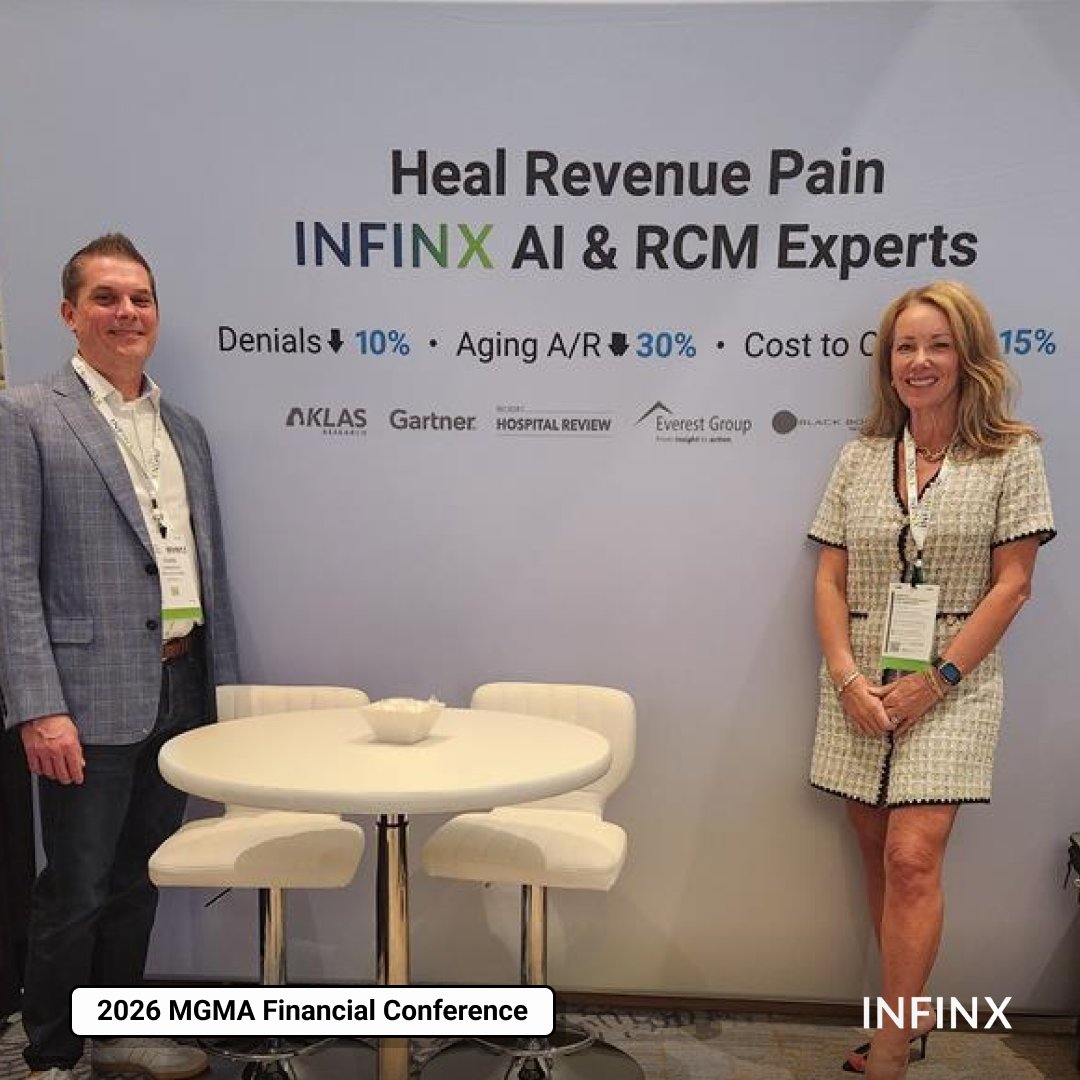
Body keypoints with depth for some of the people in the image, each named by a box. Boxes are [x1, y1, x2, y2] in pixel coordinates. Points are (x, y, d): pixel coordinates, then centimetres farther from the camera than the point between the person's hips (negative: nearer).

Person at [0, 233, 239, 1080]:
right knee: (75, 892, 7)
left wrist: (223, 685, 11)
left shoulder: (186, 430, 13)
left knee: (139, 880, 18)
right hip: (90, 698, -5)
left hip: (178, 691, 6)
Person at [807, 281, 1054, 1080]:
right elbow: (830, 579, 5)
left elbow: (1011, 584, -5)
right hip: (861, 690, 4)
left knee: (913, 860, -11)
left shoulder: (1012, 456, -1)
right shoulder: (861, 457, 8)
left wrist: (935, 679, -12)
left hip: (950, 690, -4)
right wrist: (846, 677, -8)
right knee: (879, 860, 10)